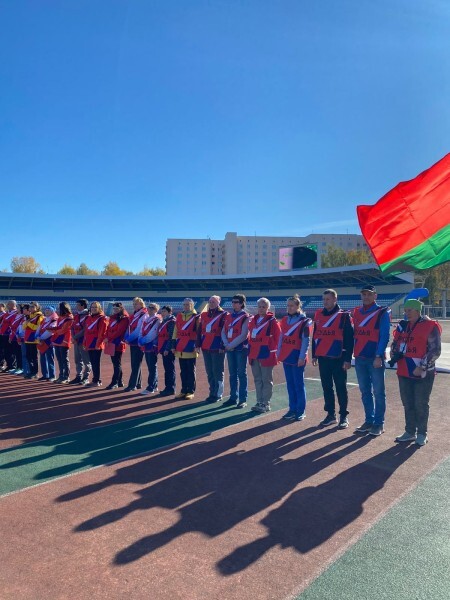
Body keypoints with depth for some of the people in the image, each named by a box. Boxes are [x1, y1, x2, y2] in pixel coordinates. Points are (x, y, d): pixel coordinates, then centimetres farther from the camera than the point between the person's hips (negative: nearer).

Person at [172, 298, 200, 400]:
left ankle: (190, 392, 11)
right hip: (180, 349, 5)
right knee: (183, 372, 11)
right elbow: (175, 332, 13)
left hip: (191, 349, -5)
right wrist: (174, 345, 8)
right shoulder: (179, 316, 11)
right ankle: (184, 391, 19)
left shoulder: (196, 317, -4)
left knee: (191, 371, 3)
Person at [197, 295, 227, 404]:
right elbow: (200, 331, 13)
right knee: (209, 372, 11)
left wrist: (222, 346, -15)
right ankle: (212, 393, 21)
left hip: (217, 348, -6)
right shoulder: (204, 315, 12)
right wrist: (198, 345, 7)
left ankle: (218, 394, 10)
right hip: (206, 347, 6)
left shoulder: (223, 315, -5)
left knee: (217, 372, 0)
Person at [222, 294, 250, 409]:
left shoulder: (245, 317, -6)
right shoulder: (229, 316, 13)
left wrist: (232, 345, -15)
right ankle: (233, 397, 21)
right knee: (232, 374, 12)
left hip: (241, 349, -6)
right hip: (229, 349, 6)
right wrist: (226, 344, -6)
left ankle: (243, 400, 5)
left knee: (241, 374, 0)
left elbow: (244, 335, -15)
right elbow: (223, 332, 10)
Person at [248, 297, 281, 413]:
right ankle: (259, 402, 22)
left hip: (266, 355, -6)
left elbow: (277, 338, -9)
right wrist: (250, 349, 12)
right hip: (254, 355, 7)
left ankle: (266, 404, 10)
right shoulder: (253, 320, 12)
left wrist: (273, 352, -11)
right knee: (257, 380, 13)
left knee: (266, 380, 2)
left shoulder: (272, 321, -8)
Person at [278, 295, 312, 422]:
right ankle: (292, 409, 19)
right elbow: (281, 337, 13)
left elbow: (306, 341, -10)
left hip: (297, 357, -6)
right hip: (286, 357, 6)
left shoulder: (304, 321, -8)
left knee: (299, 384, 1)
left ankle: (300, 411, 9)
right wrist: (279, 354, 8)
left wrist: (302, 357, -15)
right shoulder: (284, 320, 10)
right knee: (290, 384, 11)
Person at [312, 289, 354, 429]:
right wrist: (314, 355, 13)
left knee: (340, 388, 4)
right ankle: (331, 414, 22)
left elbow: (349, 338, -8)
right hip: (323, 358, 5)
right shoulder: (318, 315, 9)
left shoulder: (344, 316, -6)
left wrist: (348, 359, -11)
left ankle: (344, 416, 15)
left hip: (338, 358, -5)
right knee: (326, 387, 11)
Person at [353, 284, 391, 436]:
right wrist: (353, 354, 11)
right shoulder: (357, 312, 11)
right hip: (360, 358, 6)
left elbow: (384, 336, -11)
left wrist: (379, 356, -17)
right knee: (365, 391, 12)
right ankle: (369, 421, 23)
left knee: (378, 392, 3)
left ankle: (379, 423, 12)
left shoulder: (382, 313, -6)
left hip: (375, 358, -6)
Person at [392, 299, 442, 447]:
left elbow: (435, 351, -13)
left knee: (421, 404, 4)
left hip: (422, 374, -6)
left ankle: (422, 434, 20)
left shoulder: (430, 326, -11)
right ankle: (410, 432, 27)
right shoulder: (403, 325, 9)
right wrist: (394, 355, 1)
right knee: (408, 404, 14)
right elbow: (395, 344, 19)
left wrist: (422, 367, -17)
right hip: (404, 372, 6)